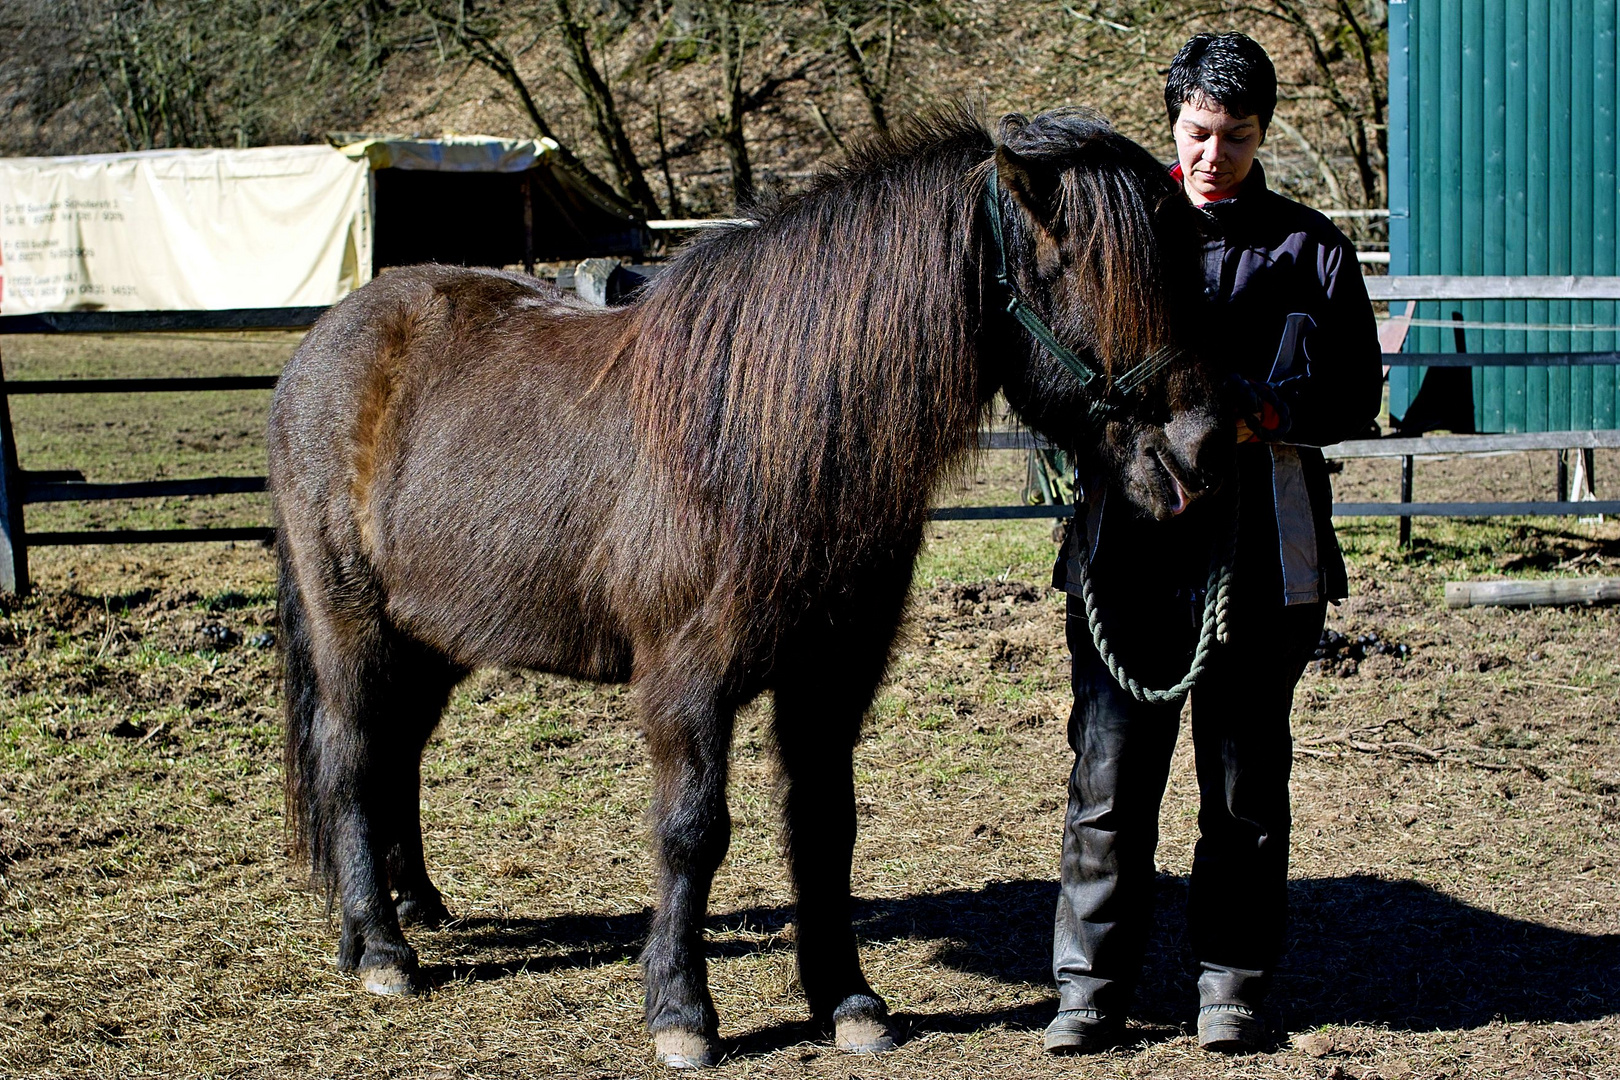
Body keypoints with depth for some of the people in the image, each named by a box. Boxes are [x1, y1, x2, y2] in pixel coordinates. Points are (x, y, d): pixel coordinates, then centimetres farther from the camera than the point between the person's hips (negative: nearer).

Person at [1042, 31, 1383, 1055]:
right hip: (1127, 540, 1)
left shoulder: (1310, 251, 5)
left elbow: (1354, 394, 1)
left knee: (1246, 775, 6)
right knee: (1110, 769, -1)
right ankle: (1093, 984, 8)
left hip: (1260, 548, -1)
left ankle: (1235, 981, 18)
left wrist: (1263, 416, -18)